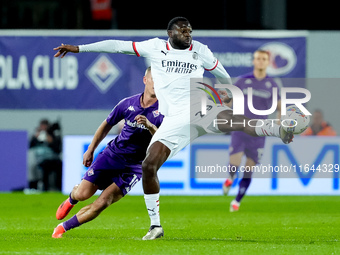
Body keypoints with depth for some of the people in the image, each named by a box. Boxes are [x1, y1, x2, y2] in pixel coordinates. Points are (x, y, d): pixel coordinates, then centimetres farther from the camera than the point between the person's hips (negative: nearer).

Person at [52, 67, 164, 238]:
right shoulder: (128, 103, -3)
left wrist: (149, 125, -39)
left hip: (134, 166, -2)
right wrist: (90, 150, 15)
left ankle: (64, 228, 1)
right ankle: (71, 198, 30)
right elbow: (107, 125, 13)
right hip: (112, 154, 2)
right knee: (83, 194, -9)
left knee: (102, 203, -16)